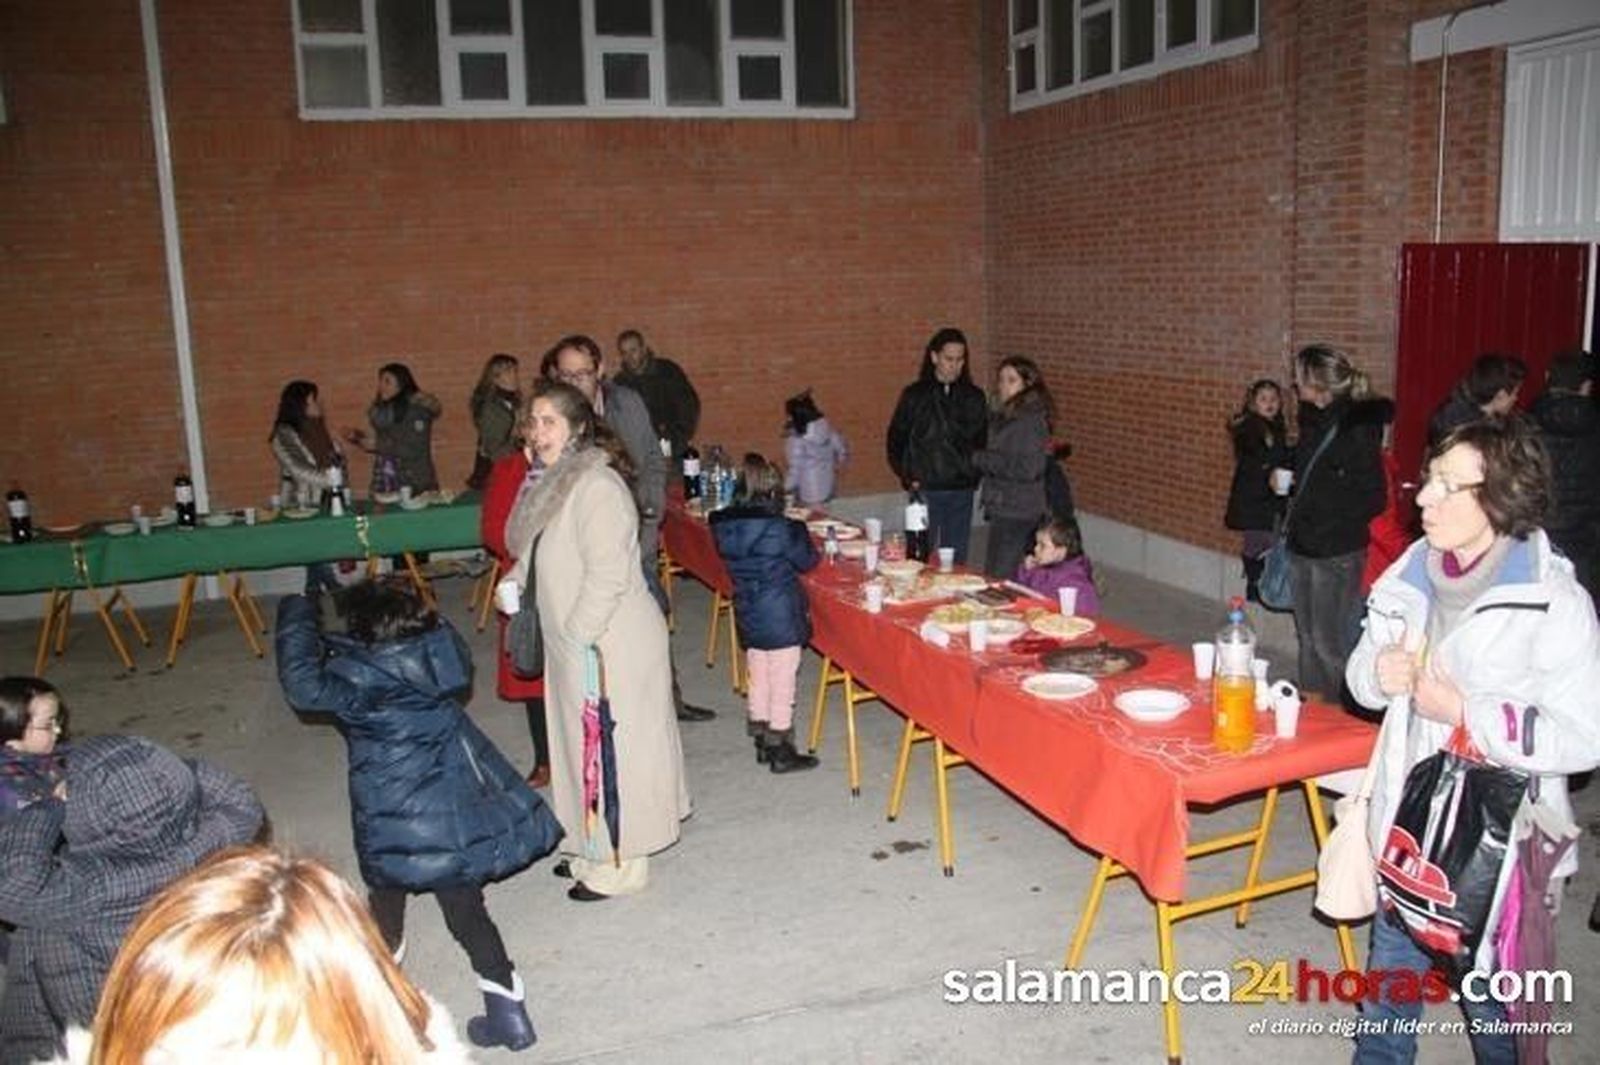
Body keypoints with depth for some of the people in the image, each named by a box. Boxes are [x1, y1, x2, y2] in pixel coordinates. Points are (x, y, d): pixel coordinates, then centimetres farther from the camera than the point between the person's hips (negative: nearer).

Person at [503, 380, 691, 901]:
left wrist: (578, 637, -21)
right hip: (571, 641, 9)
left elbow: (607, 575, -25)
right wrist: (517, 578, 3)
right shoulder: (553, 482, 8)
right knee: (582, 744, 19)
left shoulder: (597, 485, -20)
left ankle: (620, 866, 17)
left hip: (608, 646, -9)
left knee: (609, 747, 2)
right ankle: (593, 849, 34)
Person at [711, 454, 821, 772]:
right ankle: (781, 752, 14)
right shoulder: (781, 528, -20)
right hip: (781, 616, -6)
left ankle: (762, 743, 30)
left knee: (759, 680, 19)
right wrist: (803, 535, 11)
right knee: (782, 685, 6)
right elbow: (806, 560, -8)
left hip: (747, 616, 6)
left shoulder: (726, 526, -4)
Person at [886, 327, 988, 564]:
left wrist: (975, 472, -2)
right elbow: (895, 440, 4)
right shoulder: (914, 395, 0)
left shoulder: (974, 397, 5)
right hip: (925, 490, -2)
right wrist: (907, 476, -3)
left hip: (961, 491, 2)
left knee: (956, 560, 8)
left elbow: (983, 440, 11)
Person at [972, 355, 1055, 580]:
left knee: (998, 579, -6)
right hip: (1006, 510, 9)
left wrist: (981, 458, -16)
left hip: (1015, 513, -9)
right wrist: (981, 458, 2)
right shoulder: (1002, 418, 12)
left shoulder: (1030, 421, -15)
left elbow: (1028, 469, -22)